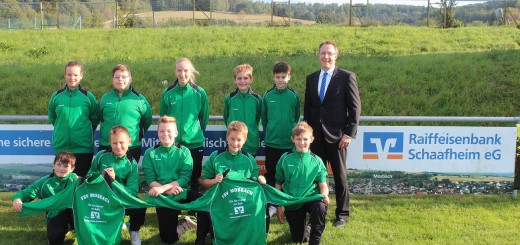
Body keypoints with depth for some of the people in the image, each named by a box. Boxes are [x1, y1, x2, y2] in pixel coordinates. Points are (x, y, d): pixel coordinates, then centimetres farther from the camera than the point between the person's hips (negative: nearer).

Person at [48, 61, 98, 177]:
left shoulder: (88, 96, -1)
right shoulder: (56, 96, 4)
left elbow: (95, 119, 9)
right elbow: (51, 118, 18)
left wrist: (86, 132, 6)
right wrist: (61, 129, 13)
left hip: (84, 149, -2)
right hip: (61, 148, 2)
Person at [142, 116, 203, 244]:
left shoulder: (183, 151, 2)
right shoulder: (150, 153, 4)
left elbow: (185, 178, -8)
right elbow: (150, 180, -3)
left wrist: (163, 187, -20)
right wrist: (167, 190, -19)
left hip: (183, 192, -1)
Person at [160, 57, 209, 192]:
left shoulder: (199, 93, -3)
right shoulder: (168, 93, -1)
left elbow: (205, 117, 8)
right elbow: (163, 117, 10)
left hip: (195, 143, 0)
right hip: (172, 143, 0)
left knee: (194, 178, 11)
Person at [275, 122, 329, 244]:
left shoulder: (316, 161, -4)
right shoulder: (285, 159, -5)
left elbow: (323, 184, -3)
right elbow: (278, 184, 3)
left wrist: (325, 195, -25)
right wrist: (278, 205, 1)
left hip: (311, 198, -1)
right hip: (291, 202, 1)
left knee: (321, 208, -36)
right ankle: (306, 228, 45)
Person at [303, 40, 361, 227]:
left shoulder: (346, 77, -3)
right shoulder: (311, 78, 10)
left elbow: (355, 107, -6)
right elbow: (307, 108, 13)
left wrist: (349, 133, -12)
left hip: (336, 135, -4)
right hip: (316, 135, 4)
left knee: (340, 176, 6)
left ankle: (342, 214, 19)